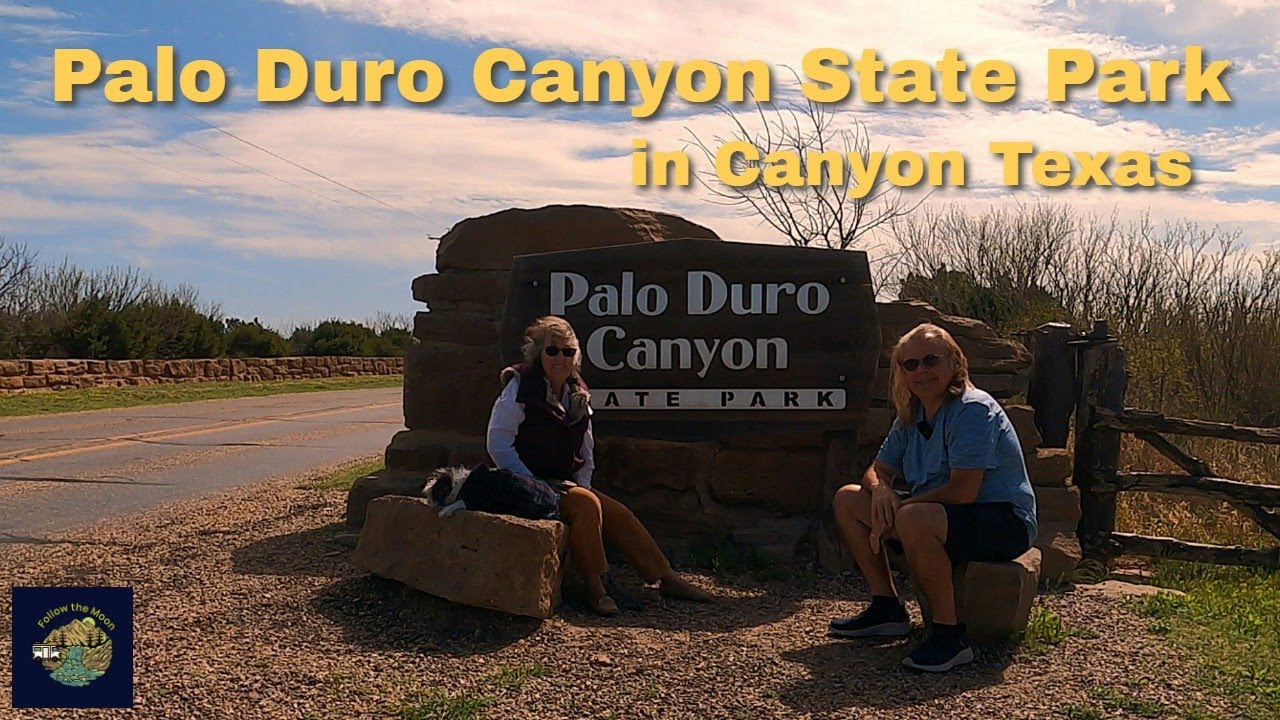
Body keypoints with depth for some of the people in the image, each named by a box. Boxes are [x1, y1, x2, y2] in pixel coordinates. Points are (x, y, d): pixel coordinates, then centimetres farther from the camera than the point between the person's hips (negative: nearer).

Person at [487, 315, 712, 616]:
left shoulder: (578, 394, 11)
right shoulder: (520, 388, -9)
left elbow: (586, 451, 20)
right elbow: (498, 445, -14)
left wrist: (582, 485, 3)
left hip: (565, 485, 7)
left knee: (618, 513, -8)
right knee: (586, 504, -30)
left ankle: (666, 578, 0)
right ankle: (594, 588, -20)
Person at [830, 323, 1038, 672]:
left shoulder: (974, 410, -19)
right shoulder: (910, 416, 8)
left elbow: (963, 490, -27)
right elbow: (878, 470, 13)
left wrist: (895, 510, -19)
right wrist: (880, 488, -13)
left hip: (1004, 522, -9)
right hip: (939, 515, 9)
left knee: (913, 519, -39)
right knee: (847, 499, 7)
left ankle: (950, 636, -25)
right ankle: (887, 609, 10)